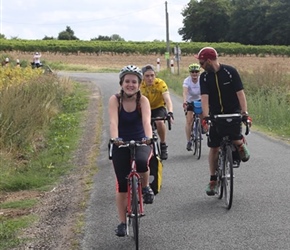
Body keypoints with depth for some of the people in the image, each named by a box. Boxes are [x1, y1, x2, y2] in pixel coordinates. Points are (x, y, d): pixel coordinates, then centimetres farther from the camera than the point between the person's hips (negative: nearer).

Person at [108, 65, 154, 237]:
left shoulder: (143, 100, -12)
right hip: (121, 144, 1)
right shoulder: (115, 100, -13)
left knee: (142, 162, -35)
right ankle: (122, 222, 13)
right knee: (122, 184, -2)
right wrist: (114, 138, -46)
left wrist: (149, 137, -47)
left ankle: (146, 187, -3)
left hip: (141, 142, -1)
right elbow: (113, 121, -27)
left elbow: (146, 121, -28)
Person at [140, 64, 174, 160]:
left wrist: (170, 113, -53)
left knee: (160, 122, -32)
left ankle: (163, 145, -10)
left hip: (159, 107, -2)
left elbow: (167, 99, -36)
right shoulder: (139, 85, -21)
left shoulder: (160, 83, -26)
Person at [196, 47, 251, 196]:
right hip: (215, 115, 3)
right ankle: (213, 180, 14)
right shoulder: (204, 77, -2)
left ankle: (242, 143, 15)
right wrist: (205, 116, -28)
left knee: (237, 142, -23)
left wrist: (245, 112, -24)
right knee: (214, 148, 2)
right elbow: (204, 97, -13)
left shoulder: (230, 72, -9)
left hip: (233, 112, -3)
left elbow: (240, 93, -13)